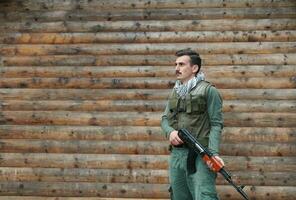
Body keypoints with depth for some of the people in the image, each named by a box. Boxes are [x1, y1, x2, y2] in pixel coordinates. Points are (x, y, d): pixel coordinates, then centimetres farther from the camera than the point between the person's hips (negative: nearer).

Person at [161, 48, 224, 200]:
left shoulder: (208, 90, -3)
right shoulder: (175, 92, 18)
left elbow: (216, 124, -9)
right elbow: (165, 118, 17)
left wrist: (213, 152, -22)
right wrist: (170, 131, -7)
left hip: (199, 154, -7)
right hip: (176, 153, 7)